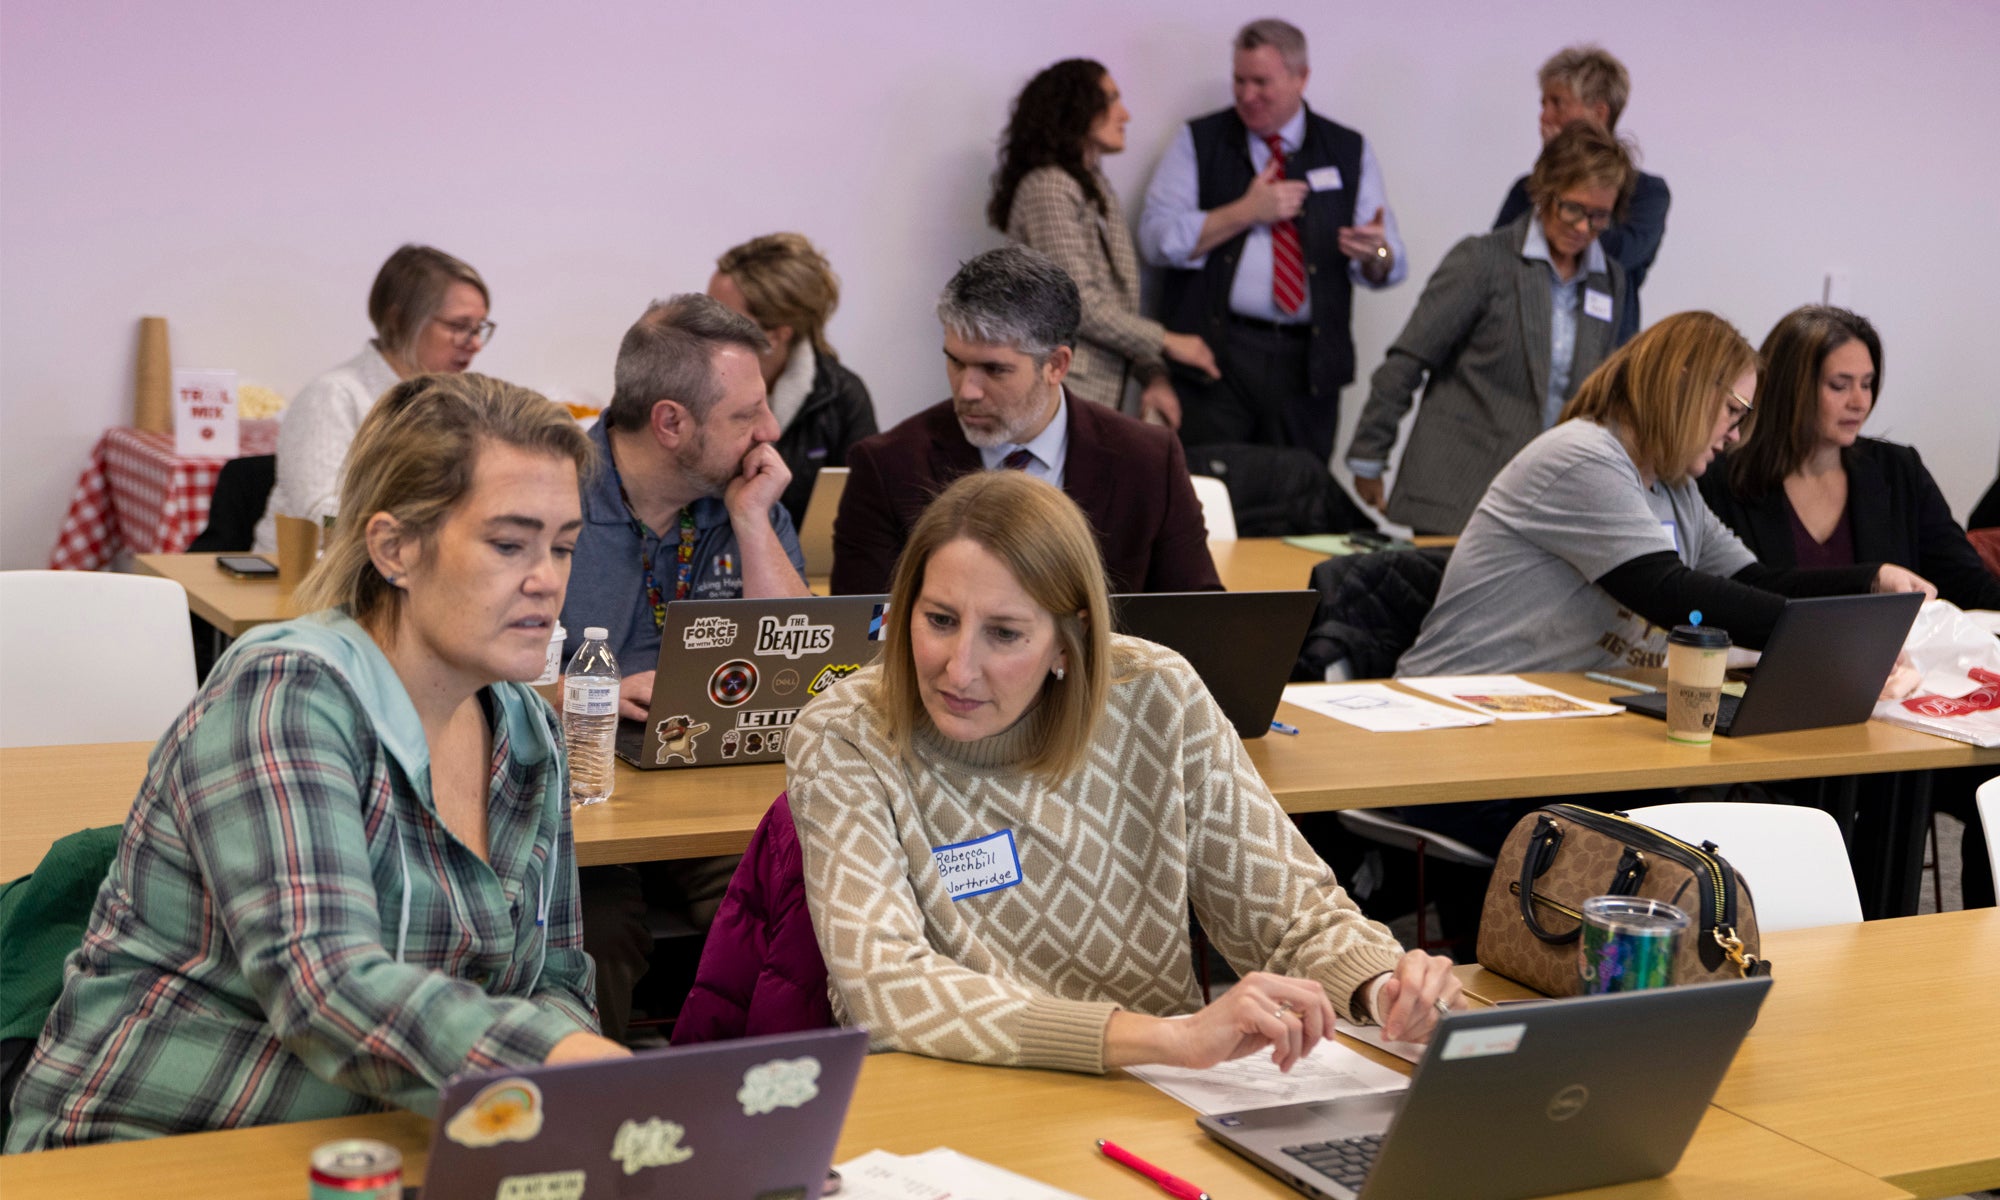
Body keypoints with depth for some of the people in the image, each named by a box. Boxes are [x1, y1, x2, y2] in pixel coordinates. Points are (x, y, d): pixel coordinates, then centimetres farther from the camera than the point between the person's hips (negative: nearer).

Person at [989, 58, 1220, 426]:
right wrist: (1167, 343, -7)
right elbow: (1079, 304, -15)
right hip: (1063, 394, -8)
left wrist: (1154, 376, 3)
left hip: (1103, 394, 8)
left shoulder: (1098, 188, 19)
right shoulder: (1048, 187, -9)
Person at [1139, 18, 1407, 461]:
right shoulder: (1199, 141, 9)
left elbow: (1385, 269, 6)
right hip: (1213, 353, -1)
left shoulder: (1349, 152, 13)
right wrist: (1246, 212, -7)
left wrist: (1376, 254, -18)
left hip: (1308, 363, 2)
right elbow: (1157, 238, -3)